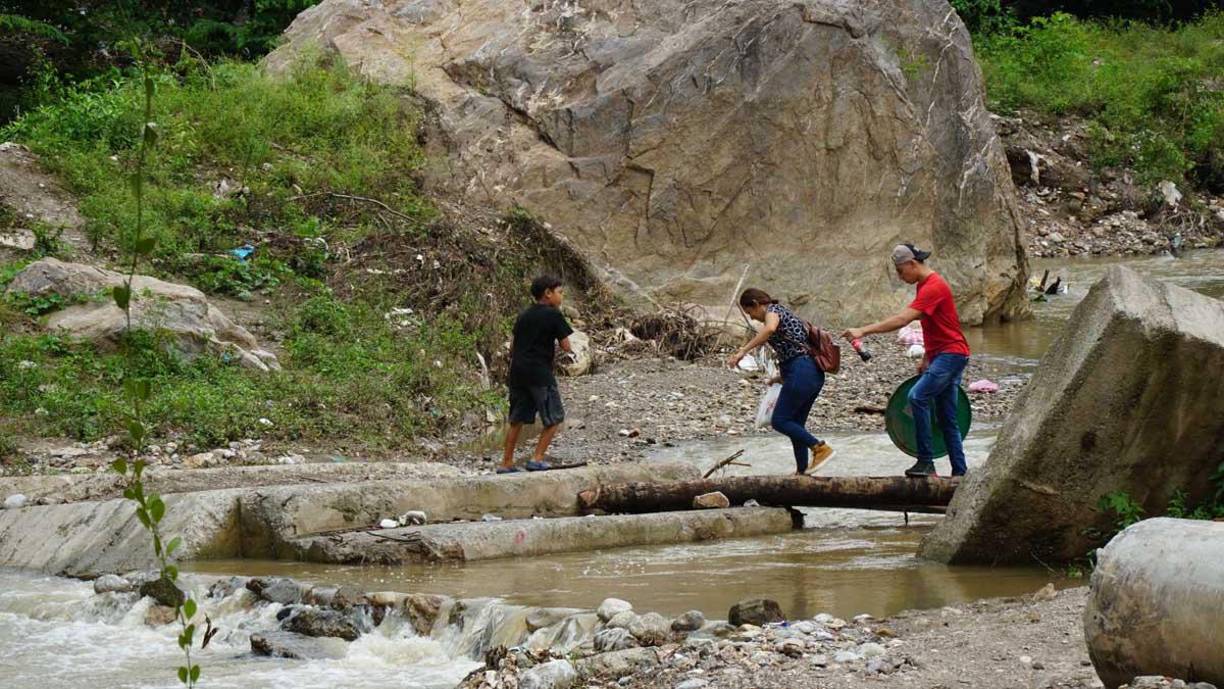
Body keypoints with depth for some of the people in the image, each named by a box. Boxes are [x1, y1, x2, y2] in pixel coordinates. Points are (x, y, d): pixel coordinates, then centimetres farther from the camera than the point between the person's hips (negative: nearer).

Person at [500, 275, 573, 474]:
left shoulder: (523, 316, 14)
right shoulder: (553, 315, -6)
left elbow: (512, 347, 16)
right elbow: (565, 346, -7)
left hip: (517, 372, 7)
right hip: (540, 373, -7)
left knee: (517, 419, 13)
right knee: (554, 418, 4)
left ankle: (506, 463, 13)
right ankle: (537, 458, -4)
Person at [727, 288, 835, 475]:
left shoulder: (773, 310, -2)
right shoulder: (785, 314, 26)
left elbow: (769, 328, -27)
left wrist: (743, 350, -31)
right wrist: (782, 377, 32)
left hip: (801, 372, -10)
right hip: (815, 373, 10)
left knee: (779, 421, -5)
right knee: (796, 424, 12)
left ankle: (820, 447, -12)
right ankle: (802, 471, 12)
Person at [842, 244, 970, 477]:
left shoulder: (933, 287, -19)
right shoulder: (925, 285, 14)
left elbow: (901, 320, -27)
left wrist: (863, 331, -28)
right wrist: (926, 358, 17)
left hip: (951, 354, -11)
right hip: (941, 355, 11)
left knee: (918, 396, -24)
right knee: (946, 418, 10)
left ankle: (926, 462, -23)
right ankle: (959, 472, 12)